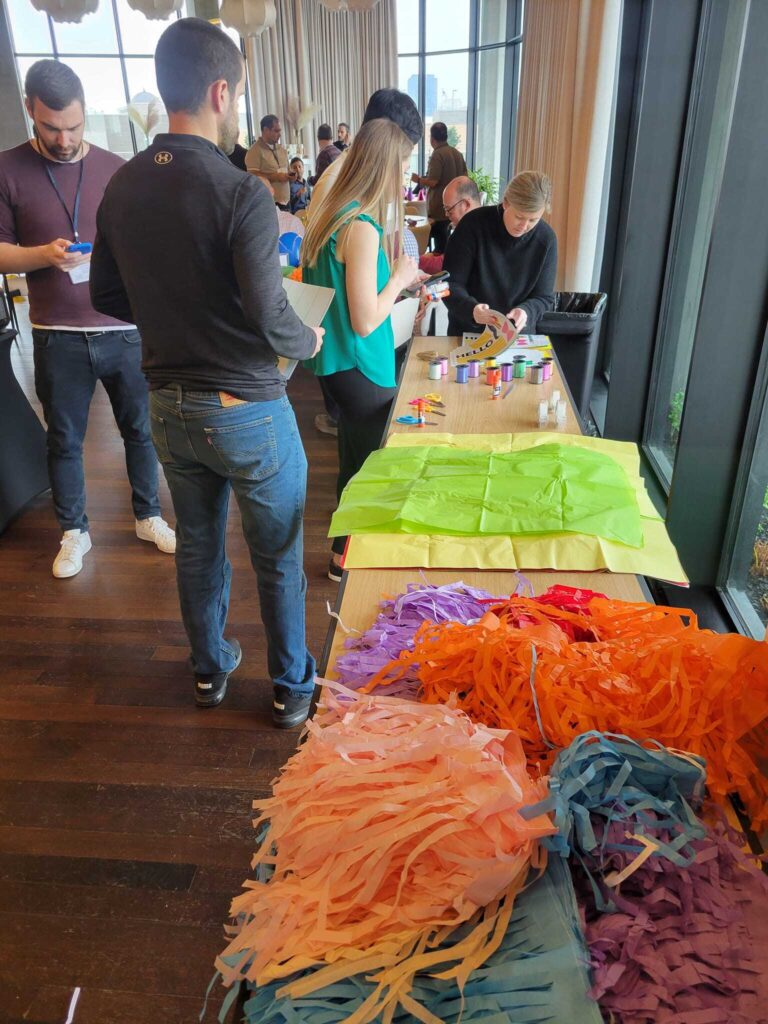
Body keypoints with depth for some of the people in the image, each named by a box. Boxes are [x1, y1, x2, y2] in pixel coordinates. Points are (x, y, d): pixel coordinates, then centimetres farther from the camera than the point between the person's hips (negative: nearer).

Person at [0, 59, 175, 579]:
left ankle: (149, 516, 30)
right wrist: (45, 254, -17)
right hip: (58, 336, -1)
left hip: (125, 329, 1)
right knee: (65, 439, 10)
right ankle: (74, 532, 28)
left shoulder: (116, 169, 3)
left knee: (140, 428, 10)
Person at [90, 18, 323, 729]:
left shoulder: (121, 187, 0)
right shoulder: (241, 194, -20)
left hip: (168, 406, 6)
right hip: (246, 412, -6)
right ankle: (292, 688, 31)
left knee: (197, 544, 22)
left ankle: (209, 670, 42)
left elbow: (107, 297, 8)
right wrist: (309, 340, -3)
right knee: (278, 560, 12)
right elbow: (271, 324, -24)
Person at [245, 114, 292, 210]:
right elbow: (252, 176, -16)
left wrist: (289, 176, 2)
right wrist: (276, 177, -16)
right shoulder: (255, 150, -7)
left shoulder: (282, 149, 17)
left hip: (285, 201, 7)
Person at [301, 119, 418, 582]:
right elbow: (365, 322, -22)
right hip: (361, 368, -10)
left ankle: (347, 547, 38)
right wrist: (399, 278, -8)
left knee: (356, 457, 22)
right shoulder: (362, 228, -22)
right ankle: (347, 557, 23)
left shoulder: (334, 214, 6)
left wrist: (396, 281, 15)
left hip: (340, 363, 10)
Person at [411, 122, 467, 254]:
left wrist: (418, 179, -2)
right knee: (445, 242, 17)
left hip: (439, 208, -8)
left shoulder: (437, 154, -15)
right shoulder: (457, 153, 9)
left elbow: (432, 182, -19)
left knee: (440, 244, -5)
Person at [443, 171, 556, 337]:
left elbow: (544, 297, -2)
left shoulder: (546, 239, -7)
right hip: (468, 332, -1)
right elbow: (450, 283, -12)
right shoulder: (473, 224, -13)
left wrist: (526, 312, -25)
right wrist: (471, 309, -32)